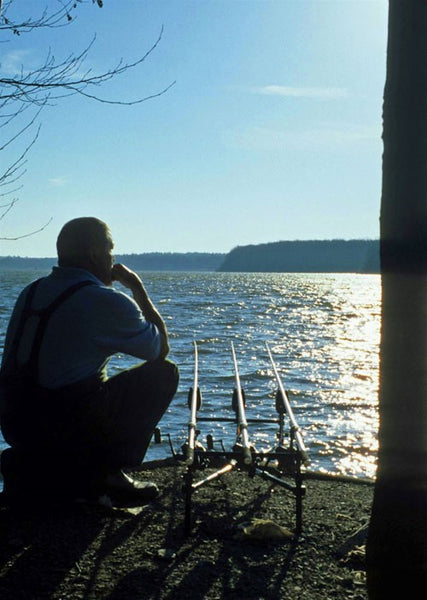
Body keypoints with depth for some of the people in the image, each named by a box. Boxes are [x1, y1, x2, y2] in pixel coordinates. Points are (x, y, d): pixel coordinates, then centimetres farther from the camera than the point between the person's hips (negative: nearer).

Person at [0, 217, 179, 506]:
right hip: (69, 425, -8)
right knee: (164, 373, 5)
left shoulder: (31, 291, 11)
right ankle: (111, 472, 6)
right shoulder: (107, 301, -12)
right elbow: (161, 348, 3)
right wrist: (138, 286, 9)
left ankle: (30, 465, 18)